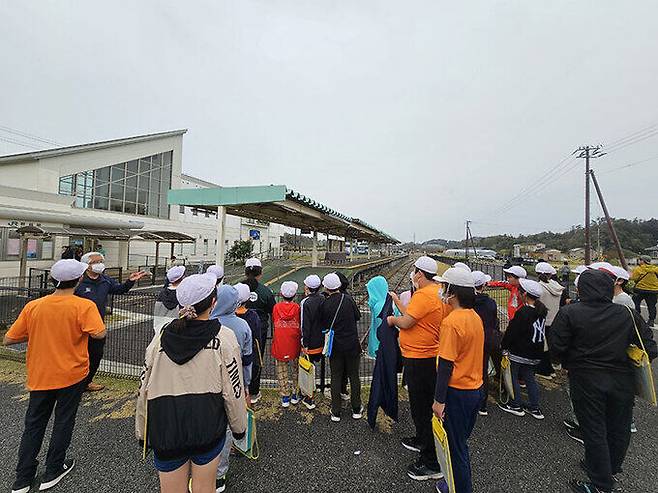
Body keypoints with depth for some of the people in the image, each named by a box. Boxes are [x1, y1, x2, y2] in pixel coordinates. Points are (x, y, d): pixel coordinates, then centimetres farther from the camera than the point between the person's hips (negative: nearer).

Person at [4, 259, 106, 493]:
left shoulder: (33, 307, -6)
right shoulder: (84, 306, -20)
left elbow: (8, 340, -2)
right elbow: (99, 333, -29)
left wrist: (35, 333, 13)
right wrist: (81, 325, -9)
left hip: (39, 376, 4)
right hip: (71, 376, -3)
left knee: (33, 425, 20)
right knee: (63, 422, 15)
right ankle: (52, 472, 29)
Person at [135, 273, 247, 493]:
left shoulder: (161, 338, -6)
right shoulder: (224, 337, -16)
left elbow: (144, 389, 2)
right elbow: (233, 392, -12)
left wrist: (142, 431, 16)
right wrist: (239, 426, 5)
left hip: (165, 429, 3)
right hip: (208, 427, -2)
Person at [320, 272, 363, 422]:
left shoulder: (324, 305, -12)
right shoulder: (348, 298, -13)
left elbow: (323, 325, -1)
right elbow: (358, 316, -1)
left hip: (335, 346, 0)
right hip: (352, 345, 1)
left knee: (336, 378, 13)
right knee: (354, 376, 15)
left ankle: (336, 412, 21)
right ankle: (356, 409, 28)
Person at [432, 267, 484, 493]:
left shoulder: (451, 322, -25)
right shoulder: (476, 317, 1)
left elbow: (446, 364, -23)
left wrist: (439, 399, -15)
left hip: (458, 392, -8)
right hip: (476, 389, 8)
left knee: (455, 447, 11)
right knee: (461, 442, 25)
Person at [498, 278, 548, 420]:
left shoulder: (523, 312, -24)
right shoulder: (541, 310, 0)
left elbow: (512, 331, -18)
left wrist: (503, 345, -5)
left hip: (519, 352, -8)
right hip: (536, 353, 8)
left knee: (513, 376, 10)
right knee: (529, 377, 20)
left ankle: (515, 405, 20)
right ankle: (534, 408, 27)